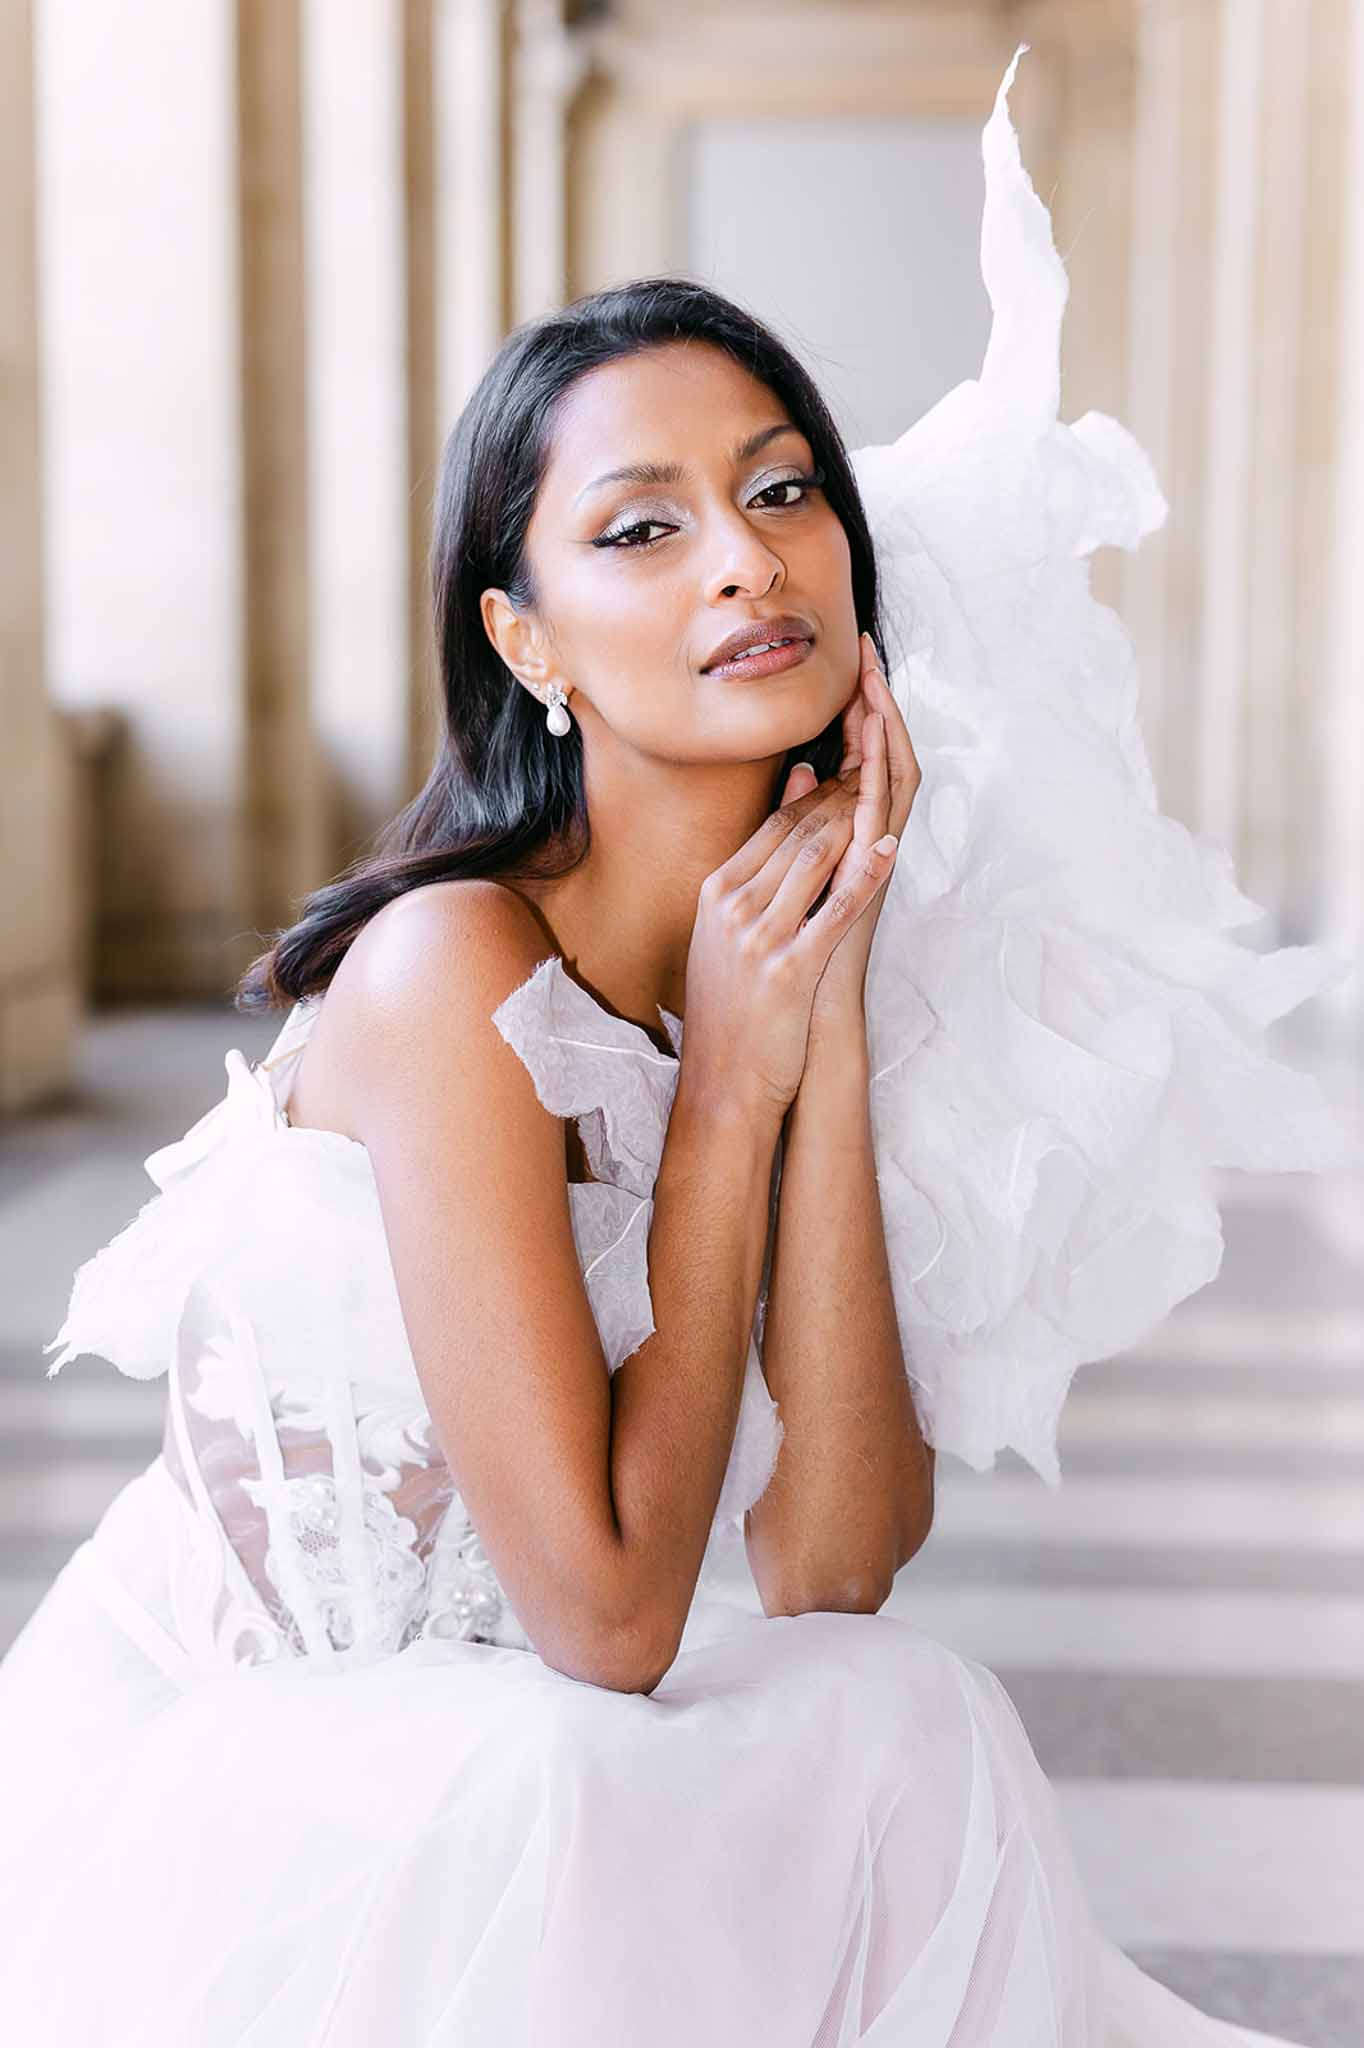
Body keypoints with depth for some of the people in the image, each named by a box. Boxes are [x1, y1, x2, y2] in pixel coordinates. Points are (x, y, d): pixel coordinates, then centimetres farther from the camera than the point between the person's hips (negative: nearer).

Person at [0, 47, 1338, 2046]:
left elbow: (828, 1567, -13)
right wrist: (731, 1082, -20)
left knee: (911, 1721, -20)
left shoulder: (795, 945, -2)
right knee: (540, 1801, -34)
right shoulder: (452, 973, -23)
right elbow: (607, 1618, -21)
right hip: (186, 1780, -5)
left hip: (520, 1778, 6)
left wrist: (836, 1021, -17)